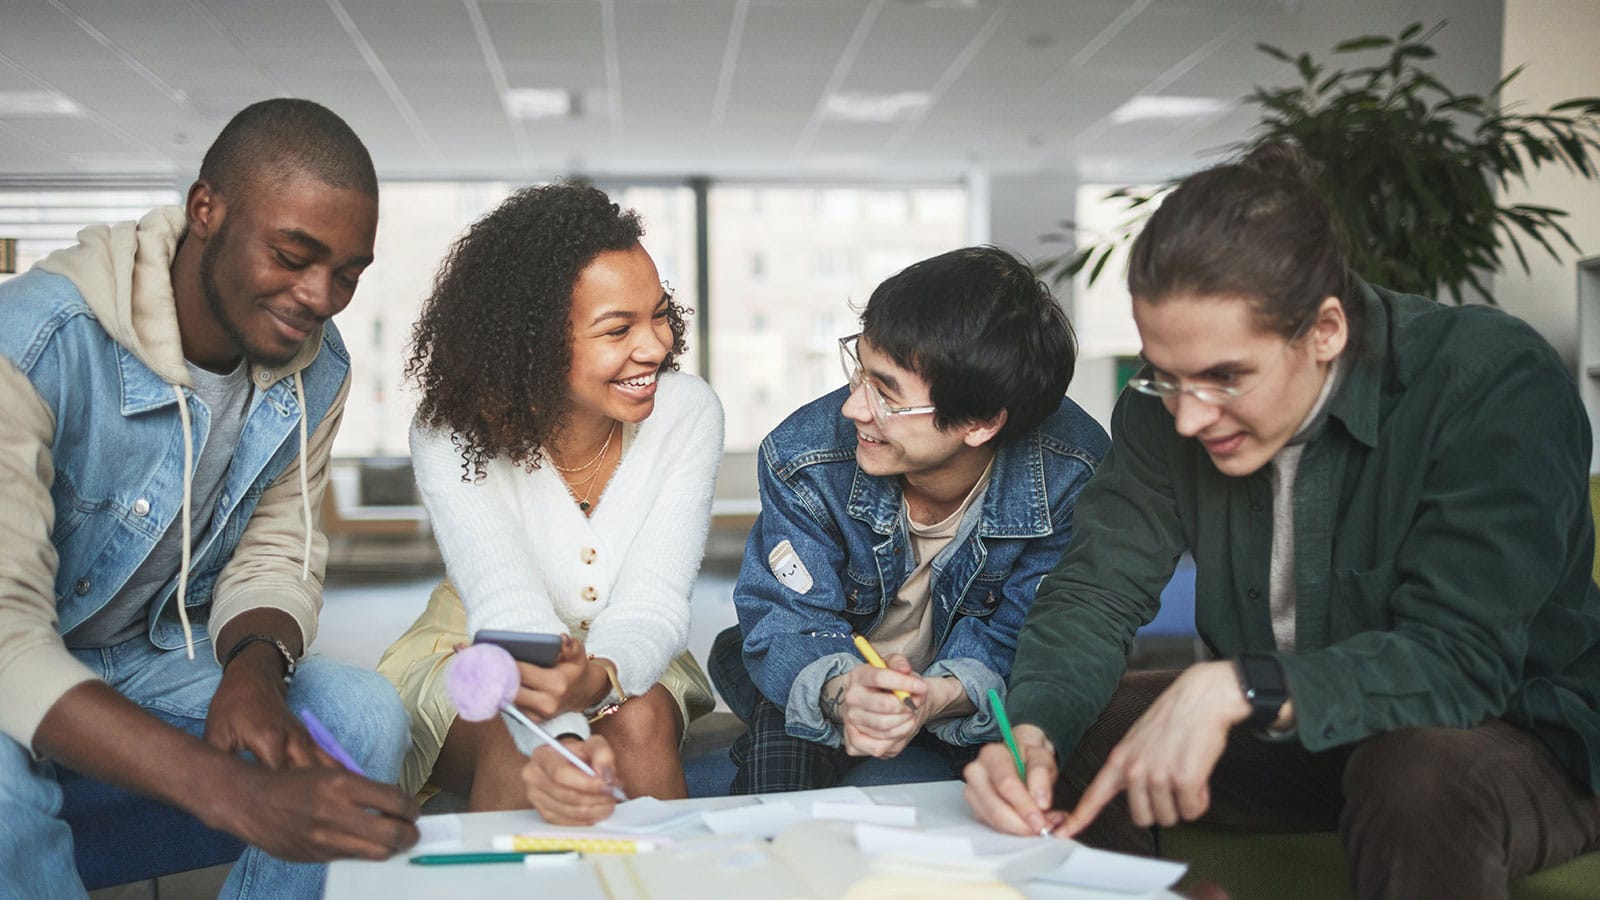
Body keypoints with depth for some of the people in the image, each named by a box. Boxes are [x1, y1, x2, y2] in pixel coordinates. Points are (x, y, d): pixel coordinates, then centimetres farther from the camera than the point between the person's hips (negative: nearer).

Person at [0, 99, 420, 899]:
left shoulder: (317, 368, -9)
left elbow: (275, 554, -1)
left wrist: (257, 664, -27)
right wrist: (235, 793, -50)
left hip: (158, 654, 5)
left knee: (365, 715, -20)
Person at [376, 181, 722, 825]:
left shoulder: (687, 414, -17)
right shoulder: (451, 434, -22)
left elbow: (652, 604, -22)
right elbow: (509, 612, -33)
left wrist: (594, 678, -46)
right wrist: (560, 741, -54)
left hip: (624, 665, 2)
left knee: (641, 722, -31)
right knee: (515, 748, -32)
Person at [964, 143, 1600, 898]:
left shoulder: (1497, 385, -24)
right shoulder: (1168, 403, -9)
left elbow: (1461, 657, -31)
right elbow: (1096, 588, -10)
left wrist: (1236, 689, -43)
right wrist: (1031, 733, -30)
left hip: (1520, 738, -4)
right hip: (1283, 733, 5)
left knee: (1420, 774, -38)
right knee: (1071, 731, -10)